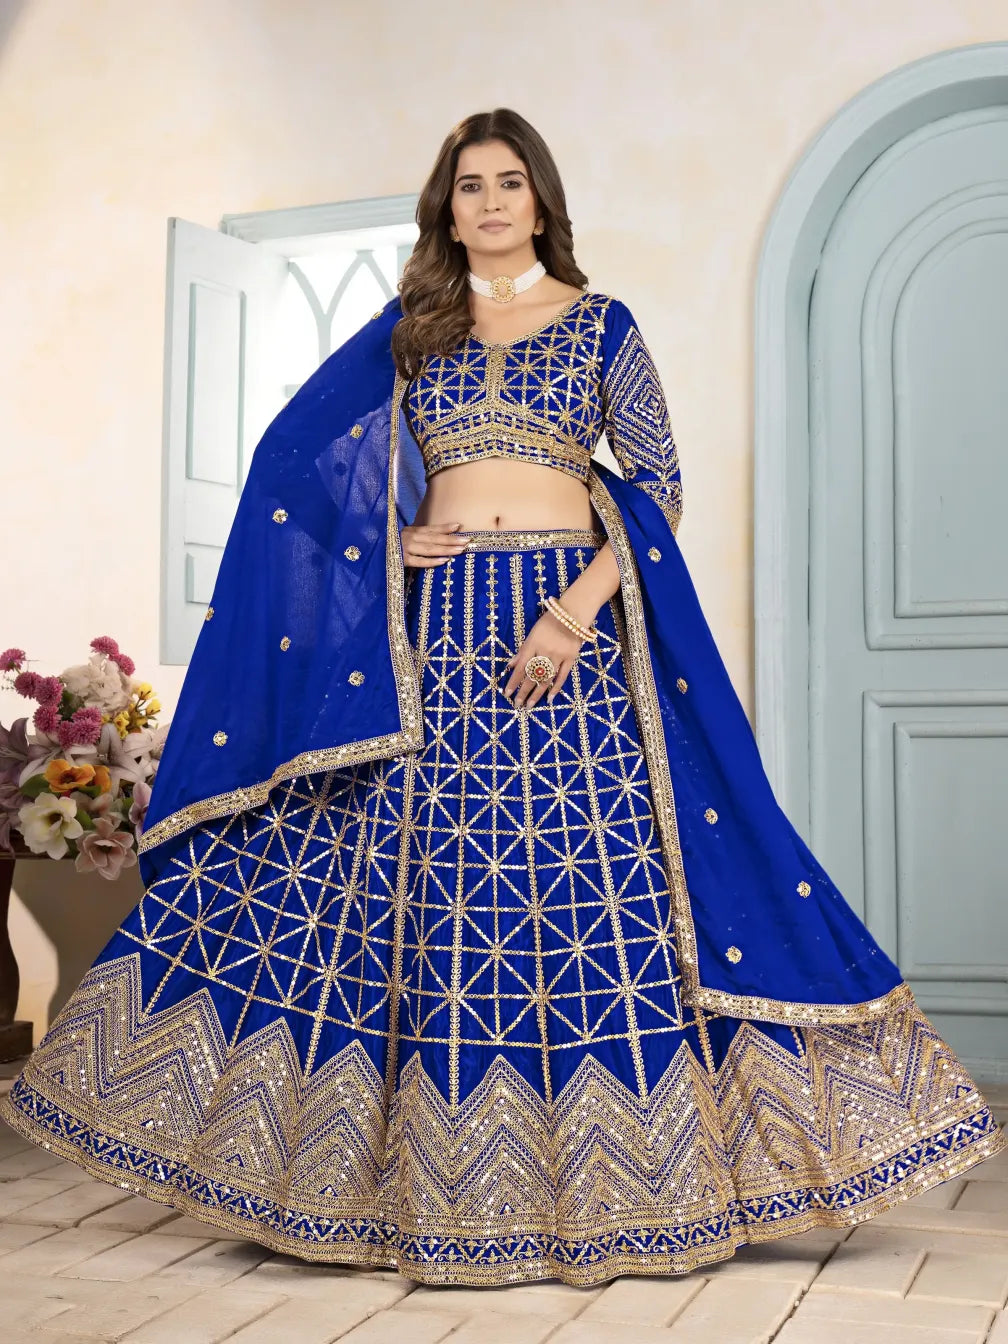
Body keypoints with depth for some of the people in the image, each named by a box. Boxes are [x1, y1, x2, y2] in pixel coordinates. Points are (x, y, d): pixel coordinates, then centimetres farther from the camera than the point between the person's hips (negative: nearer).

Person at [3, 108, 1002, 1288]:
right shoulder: (406, 330, 14)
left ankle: (600, 1179, 8)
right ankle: (431, 1186, 11)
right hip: (436, 632, 2)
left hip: (572, 620, -1)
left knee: (599, 876, -5)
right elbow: (296, 460, 17)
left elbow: (659, 484, 2)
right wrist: (381, 546, 2)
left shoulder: (600, 325, 9)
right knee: (428, 890, -1)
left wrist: (578, 610, -11)